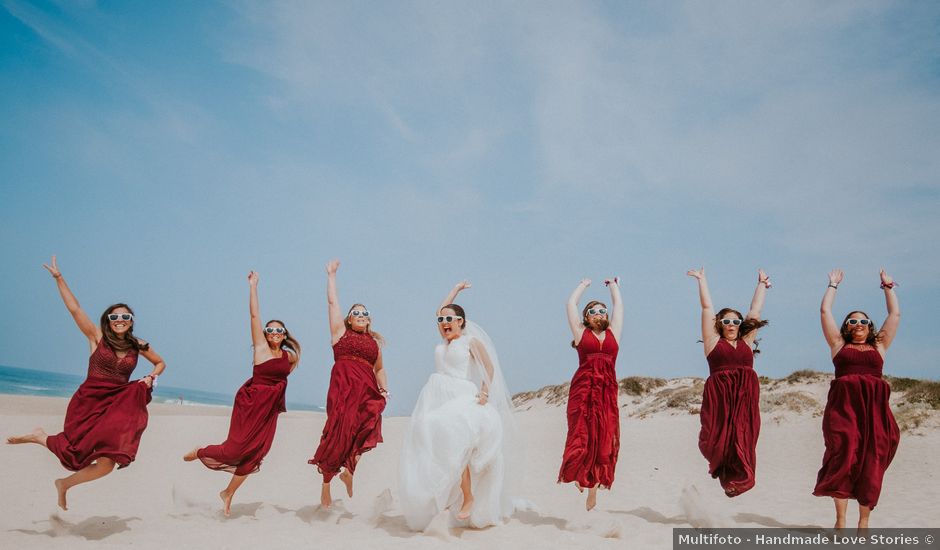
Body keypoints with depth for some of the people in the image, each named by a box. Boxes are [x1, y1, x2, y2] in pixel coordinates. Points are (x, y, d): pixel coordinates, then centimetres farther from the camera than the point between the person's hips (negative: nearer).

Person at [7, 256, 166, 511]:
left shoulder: (138, 346, 6)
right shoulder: (97, 337, -2)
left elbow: (160, 363, 22)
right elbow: (74, 309, -9)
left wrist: (150, 378, 2)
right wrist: (59, 278, -13)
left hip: (117, 407, 3)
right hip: (89, 402, -3)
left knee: (107, 464, -6)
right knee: (79, 456, -2)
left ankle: (64, 484, 24)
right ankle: (40, 437, 29)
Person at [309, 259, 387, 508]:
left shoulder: (374, 342, 22)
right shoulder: (341, 333, 12)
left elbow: (379, 369, 27)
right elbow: (332, 302, 10)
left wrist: (384, 389, 10)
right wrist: (331, 275, 12)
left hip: (368, 392, 4)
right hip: (343, 389, -4)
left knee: (361, 436, -8)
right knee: (338, 436, -8)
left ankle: (348, 471, 14)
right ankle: (326, 483, 6)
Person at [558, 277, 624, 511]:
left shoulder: (613, 333, 14)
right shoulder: (581, 333, 9)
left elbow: (618, 305, 20)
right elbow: (571, 304, 11)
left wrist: (613, 284, 35)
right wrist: (584, 285, 26)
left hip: (608, 391, 2)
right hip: (582, 389, -2)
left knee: (605, 439, 1)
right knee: (581, 436, -8)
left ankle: (594, 488, 8)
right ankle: (577, 475, 10)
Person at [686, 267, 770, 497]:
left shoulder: (746, 342, 16)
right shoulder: (714, 341, 8)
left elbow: (756, 310, 22)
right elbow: (707, 307, 10)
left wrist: (762, 284, 28)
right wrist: (702, 279, 13)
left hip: (746, 399, 3)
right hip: (719, 399, -3)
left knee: (743, 443, -3)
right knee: (716, 443, -7)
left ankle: (735, 477, 11)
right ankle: (719, 462, 22)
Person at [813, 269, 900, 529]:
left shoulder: (879, 346, 18)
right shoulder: (839, 344, 15)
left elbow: (895, 314, 20)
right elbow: (825, 311, 15)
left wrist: (887, 287, 26)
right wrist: (833, 285, 23)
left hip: (874, 407, 2)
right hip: (843, 405, -2)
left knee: (871, 463, 0)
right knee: (843, 457, -8)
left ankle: (864, 522, 6)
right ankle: (840, 519, -4)